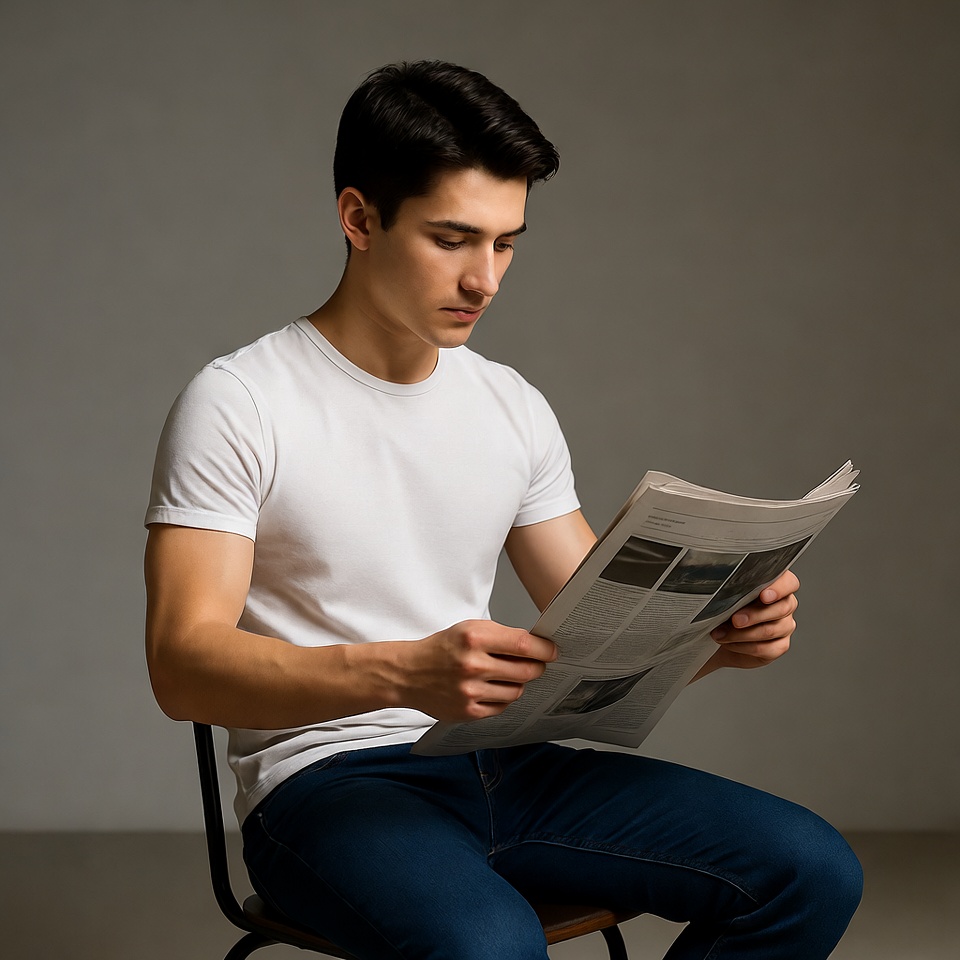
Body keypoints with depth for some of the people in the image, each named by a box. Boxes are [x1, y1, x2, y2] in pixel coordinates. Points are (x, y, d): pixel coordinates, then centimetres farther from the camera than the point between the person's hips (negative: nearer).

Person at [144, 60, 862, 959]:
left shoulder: (513, 408, 13)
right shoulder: (237, 405, -7)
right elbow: (184, 664, -17)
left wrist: (718, 636, -8)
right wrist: (402, 673, -33)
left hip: (502, 766, 7)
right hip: (326, 781, -6)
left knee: (812, 870, -11)